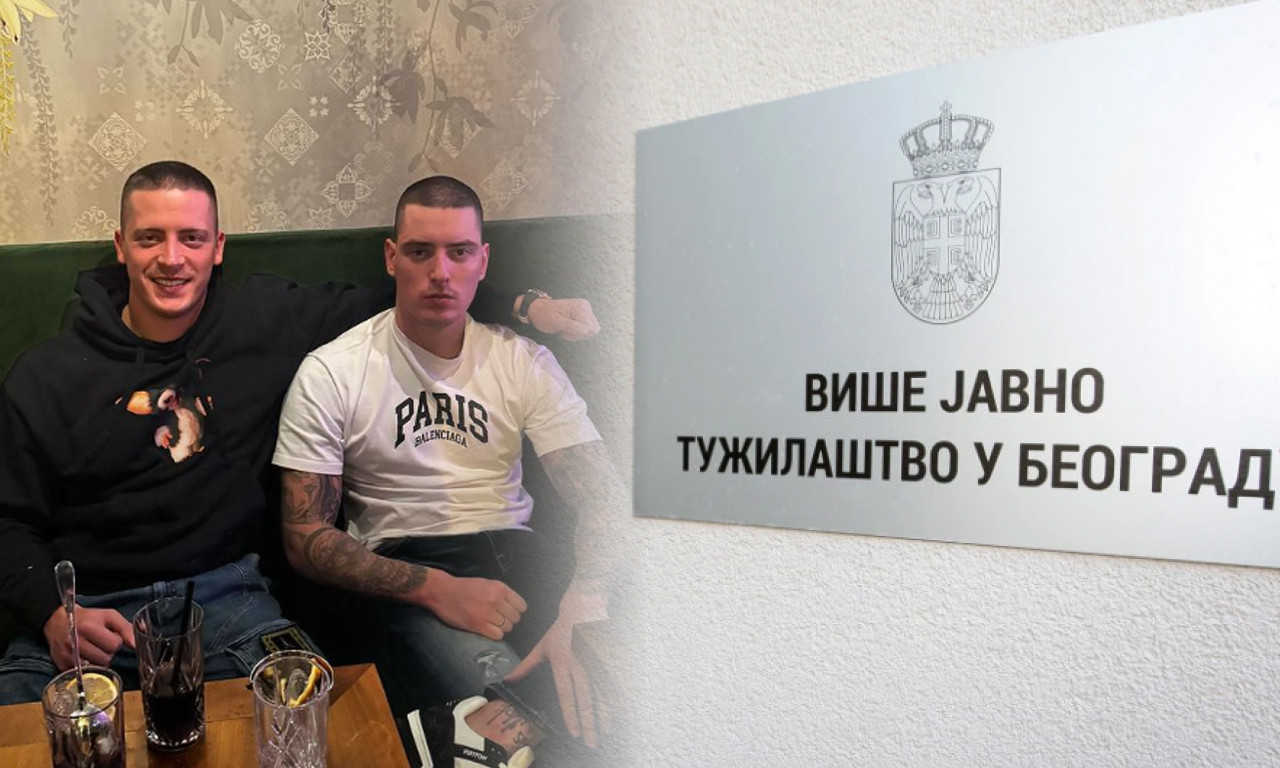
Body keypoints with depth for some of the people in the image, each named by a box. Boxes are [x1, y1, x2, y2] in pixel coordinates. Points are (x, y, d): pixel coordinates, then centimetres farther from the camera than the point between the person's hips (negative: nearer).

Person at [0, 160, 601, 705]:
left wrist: (521, 305, 3)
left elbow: (386, 304, 9)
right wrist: (54, 613, -13)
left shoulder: (264, 319, 3)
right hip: (86, 609, 0)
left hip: (221, 591, 0)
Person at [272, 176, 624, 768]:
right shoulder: (329, 374, 0)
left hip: (511, 550, 2)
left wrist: (581, 612, -24)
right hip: (397, 570, -2)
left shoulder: (524, 362, 5)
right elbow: (305, 538, -4)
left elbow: (603, 496, -3)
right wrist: (435, 587, -21)